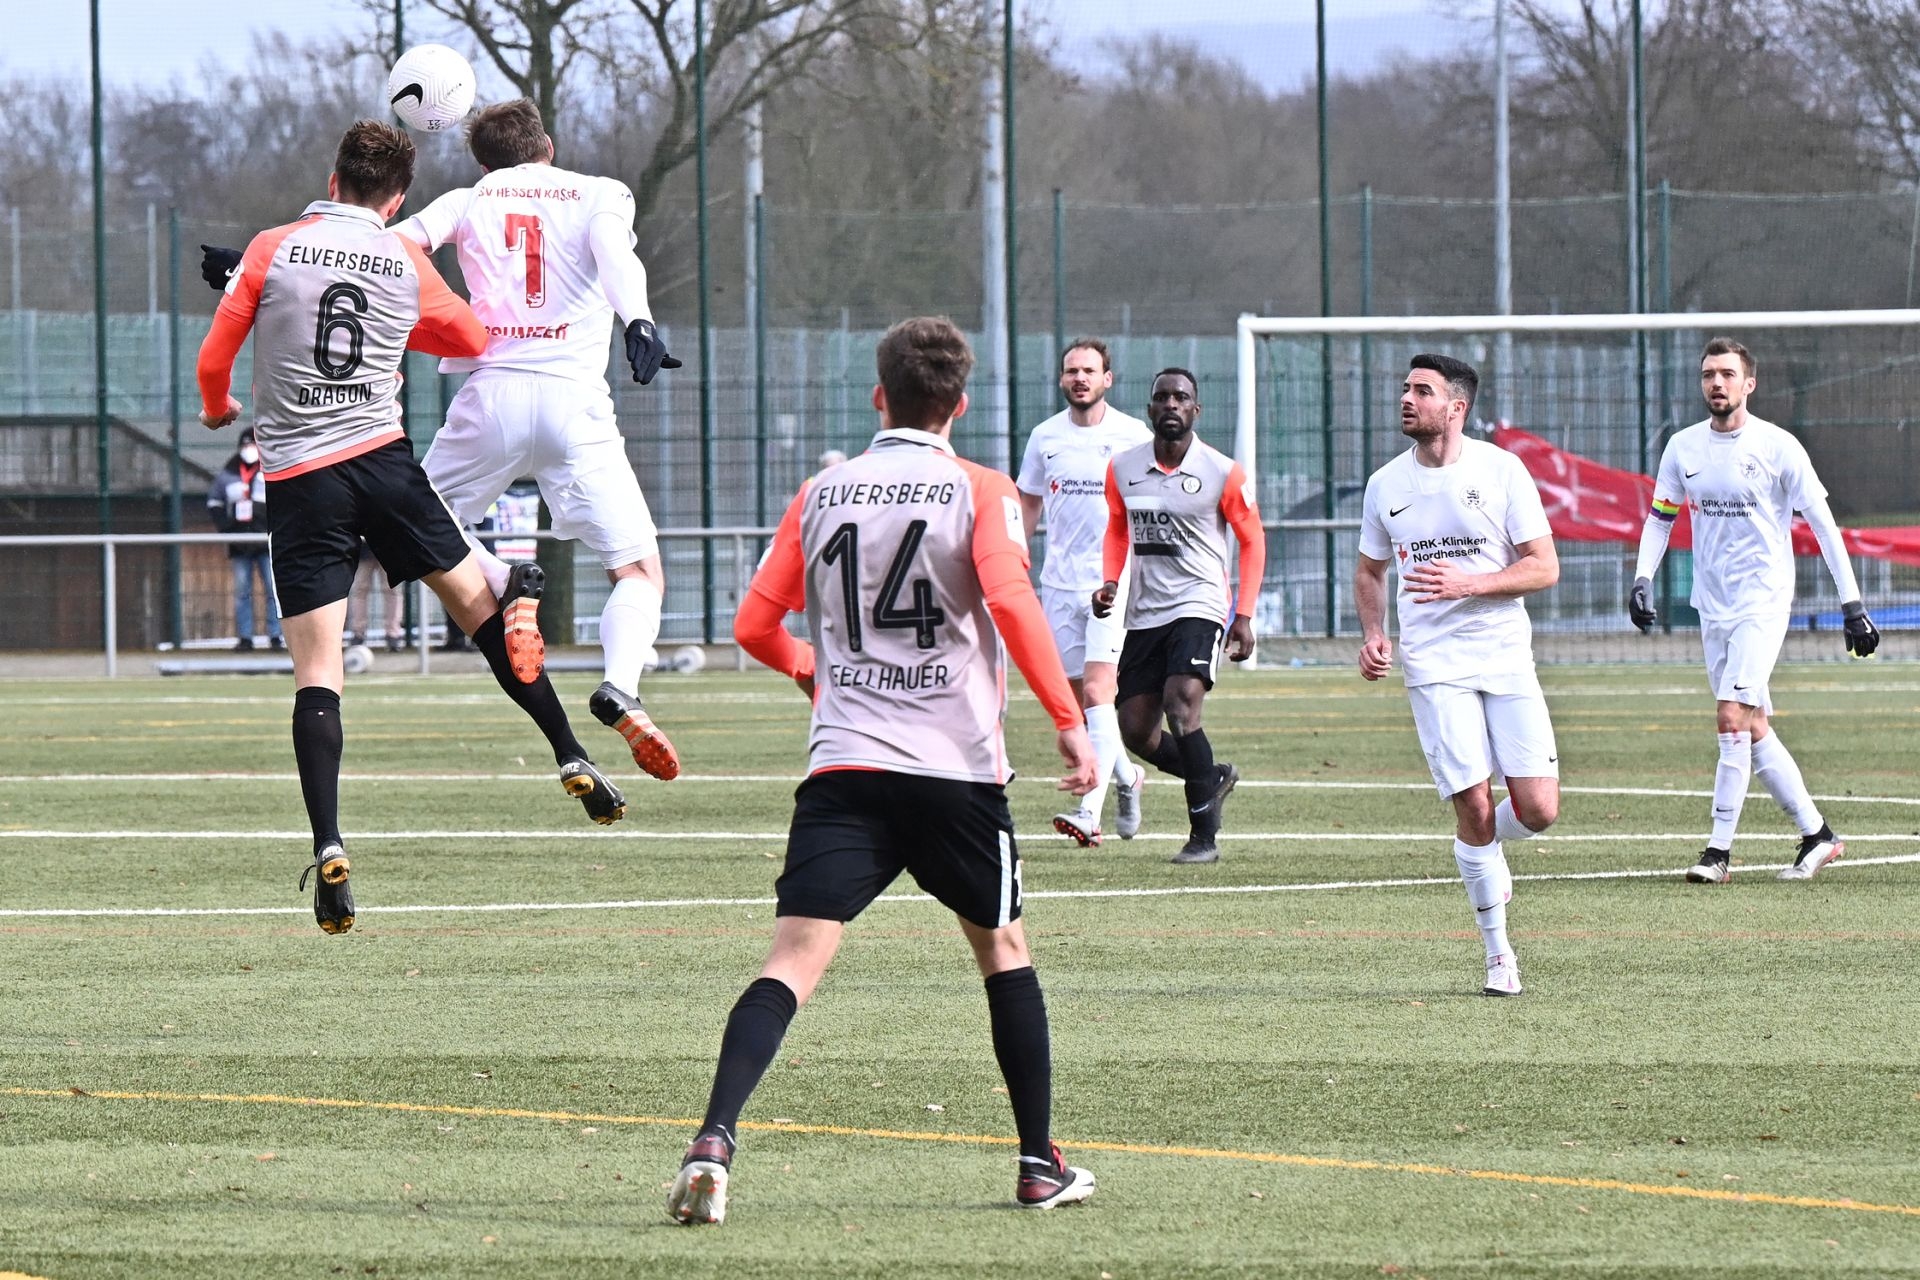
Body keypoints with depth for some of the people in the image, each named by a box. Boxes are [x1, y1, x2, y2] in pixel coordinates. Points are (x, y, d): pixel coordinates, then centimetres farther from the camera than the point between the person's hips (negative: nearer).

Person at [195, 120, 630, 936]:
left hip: (298, 478, -1)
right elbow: (472, 341, 22)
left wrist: (218, 409, 25)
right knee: (475, 600, 17)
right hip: (381, 456, 1)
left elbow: (213, 360, 3)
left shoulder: (272, 250, 1)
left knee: (315, 668, -4)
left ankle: (328, 846, -16)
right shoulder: (408, 265, 6)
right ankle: (570, 757, 19)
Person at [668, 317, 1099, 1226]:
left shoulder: (820, 494, 11)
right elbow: (1010, 600, -16)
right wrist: (1068, 720, -11)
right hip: (955, 766, -1)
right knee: (1002, 948, 19)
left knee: (794, 960, -9)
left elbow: (754, 627, 13)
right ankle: (1040, 1166, 23)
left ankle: (714, 1140, -30)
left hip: (844, 766, 1)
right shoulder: (980, 492, 1)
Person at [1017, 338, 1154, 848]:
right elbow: (1027, 503, 19)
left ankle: (1089, 811, -23)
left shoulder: (1135, 437, -2)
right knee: (1076, 700, 7)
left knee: (1097, 692, -17)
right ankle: (1125, 776, 33)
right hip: (1059, 583, 4)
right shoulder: (1045, 437, 8)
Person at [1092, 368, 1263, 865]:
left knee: (1181, 708, -23)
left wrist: (1244, 615, -4)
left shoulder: (1222, 473, -5)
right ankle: (1213, 778, 30)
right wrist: (1109, 582, 3)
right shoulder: (1122, 469, 5)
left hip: (1199, 605, -5)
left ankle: (1204, 836, -13)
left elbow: (1253, 540, 3)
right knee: (1135, 731, 2)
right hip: (1144, 613, 5)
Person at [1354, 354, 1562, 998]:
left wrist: (1467, 584, -16)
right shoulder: (1385, 485, 6)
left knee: (1538, 809, -9)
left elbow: (1544, 567, -3)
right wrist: (1372, 633, 4)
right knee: (1474, 810, -10)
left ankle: (1488, 853, 26)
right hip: (1435, 666, 1)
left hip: (1506, 655, 0)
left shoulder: (1501, 470, -2)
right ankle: (1498, 952, 3)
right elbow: (1370, 570, 22)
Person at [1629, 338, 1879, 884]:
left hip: (1763, 601, -6)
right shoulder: (1683, 447, 5)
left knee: (1732, 717, -16)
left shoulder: (1778, 447, -8)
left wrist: (1852, 604, -6)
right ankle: (1817, 835, 19)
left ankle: (1719, 851, -13)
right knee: (1752, 729, 7)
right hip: (1712, 606, 6)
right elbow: (1660, 516, 16)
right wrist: (1642, 579, 0)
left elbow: (1823, 524, -4)